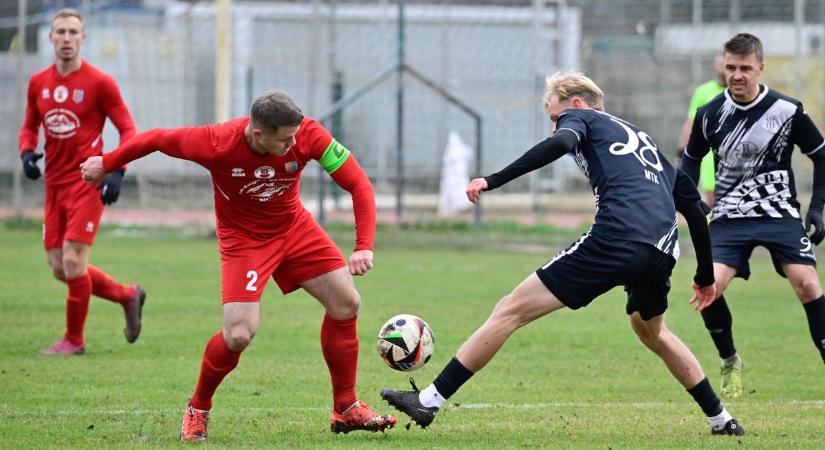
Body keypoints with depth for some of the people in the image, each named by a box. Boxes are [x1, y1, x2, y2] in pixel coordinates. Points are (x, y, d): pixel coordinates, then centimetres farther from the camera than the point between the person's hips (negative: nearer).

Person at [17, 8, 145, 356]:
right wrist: (27, 152, -3)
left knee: (73, 262, -12)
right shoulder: (38, 83, 8)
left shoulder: (99, 83, -7)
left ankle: (74, 340, 5)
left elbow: (128, 130, -4)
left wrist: (117, 171, -17)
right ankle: (128, 296, 27)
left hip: (87, 183, -6)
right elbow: (30, 127, 19)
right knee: (60, 269, 5)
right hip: (54, 184, 6)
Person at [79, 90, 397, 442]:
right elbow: (156, 139, -14)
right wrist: (105, 164, 0)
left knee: (346, 304, -3)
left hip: (293, 226, 4)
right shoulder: (218, 144, -31)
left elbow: (358, 183, -20)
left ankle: (346, 411, 14)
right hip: (243, 238, -4)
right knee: (239, 334, -18)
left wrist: (364, 247, -30)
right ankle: (197, 410, 10)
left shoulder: (308, 135, -25)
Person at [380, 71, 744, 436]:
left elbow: (561, 143, -10)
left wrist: (495, 180, -13)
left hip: (616, 239, -7)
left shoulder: (579, 117, 16)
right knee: (650, 330, 36)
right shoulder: (643, 140, 35)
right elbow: (693, 207, 32)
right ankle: (721, 420, 36)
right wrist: (705, 277, 38)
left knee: (511, 310, -3)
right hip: (662, 252, 7)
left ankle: (428, 402, -6)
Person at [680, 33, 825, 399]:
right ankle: (730, 362, 7)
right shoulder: (710, 115, -1)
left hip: (779, 212, -2)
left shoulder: (787, 111, -8)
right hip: (730, 217, 2)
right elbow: (692, 158, 17)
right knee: (709, 288, -17)